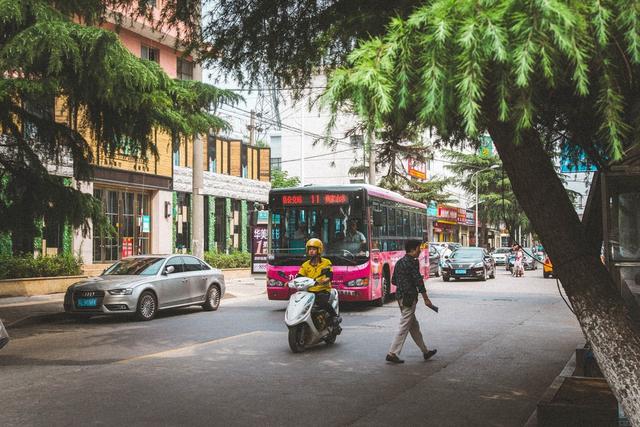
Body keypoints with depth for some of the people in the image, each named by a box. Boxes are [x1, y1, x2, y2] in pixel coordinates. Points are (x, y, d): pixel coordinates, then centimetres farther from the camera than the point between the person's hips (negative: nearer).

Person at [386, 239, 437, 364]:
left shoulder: (399, 262, 13)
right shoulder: (412, 262, -14)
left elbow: (393, 281, 18)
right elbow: (419, 281, -16)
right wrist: (426, 299, -11)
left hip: (400, 296, 10)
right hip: (409, 298, -10)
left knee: (414, 326, 15)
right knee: (404, 327, -5)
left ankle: (425, 351, 25)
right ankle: (392, 353, -5)